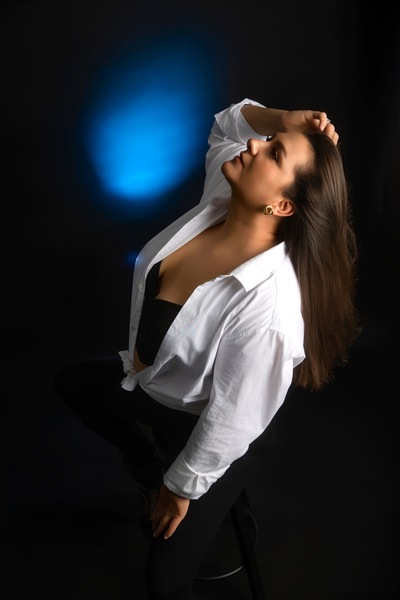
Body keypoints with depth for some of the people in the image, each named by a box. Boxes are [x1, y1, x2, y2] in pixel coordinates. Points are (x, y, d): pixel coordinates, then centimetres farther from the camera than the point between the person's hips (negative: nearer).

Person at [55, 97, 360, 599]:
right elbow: (226, 125, 0)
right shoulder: (223, 197, -22)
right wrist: (281, 119, -21)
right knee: (72, 382, 29)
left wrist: (183, 488, -13)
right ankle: (149, 470, 41)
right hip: (156, 382, 8)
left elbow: (231, 423, -29)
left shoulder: (268, 302, -42)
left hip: (209, 431, -7)